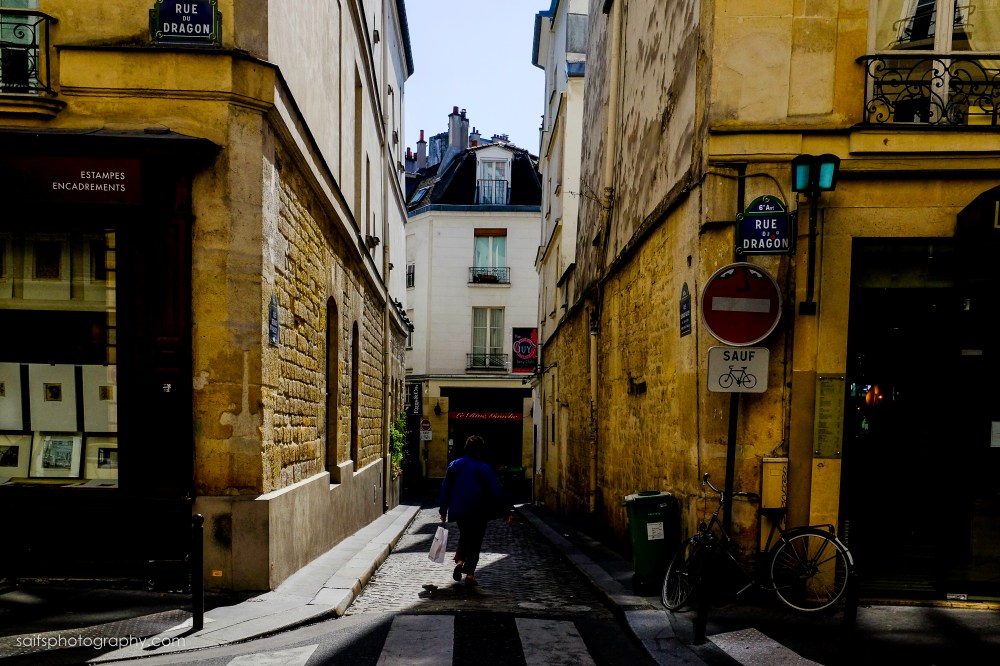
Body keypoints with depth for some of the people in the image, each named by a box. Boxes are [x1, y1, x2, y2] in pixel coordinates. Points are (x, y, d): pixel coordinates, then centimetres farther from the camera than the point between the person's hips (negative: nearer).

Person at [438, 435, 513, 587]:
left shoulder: (454, 465, -1)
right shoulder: (484, 468, -13)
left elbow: (445, 489, 4)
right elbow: (496, 492, -13)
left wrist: (443, 511, 13)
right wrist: (507, 511, -7)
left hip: (459, 511, 4)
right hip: (478, 512, -3)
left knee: (463, 537, 24)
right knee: (475, 541, 9)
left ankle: (459, 561, 4)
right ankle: (470, 574, 6)